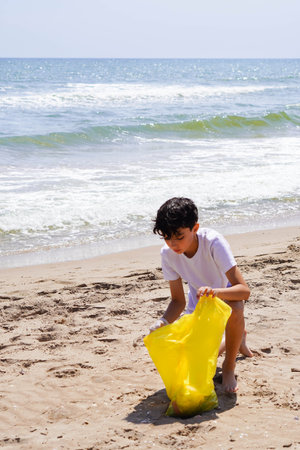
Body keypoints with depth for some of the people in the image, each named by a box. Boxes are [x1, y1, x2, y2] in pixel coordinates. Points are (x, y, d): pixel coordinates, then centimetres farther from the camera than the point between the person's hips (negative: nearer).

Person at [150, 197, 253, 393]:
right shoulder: (168, 254, -23)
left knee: (235, 308, -41)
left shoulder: (213, 242, -36)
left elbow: (244, 290, -40)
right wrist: (163, 322, -37)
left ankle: (229, 367, -15)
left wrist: (215, 292, -61)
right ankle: (235, 340, 33)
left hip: (226, 292, -4)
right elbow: (178, 301, -15)